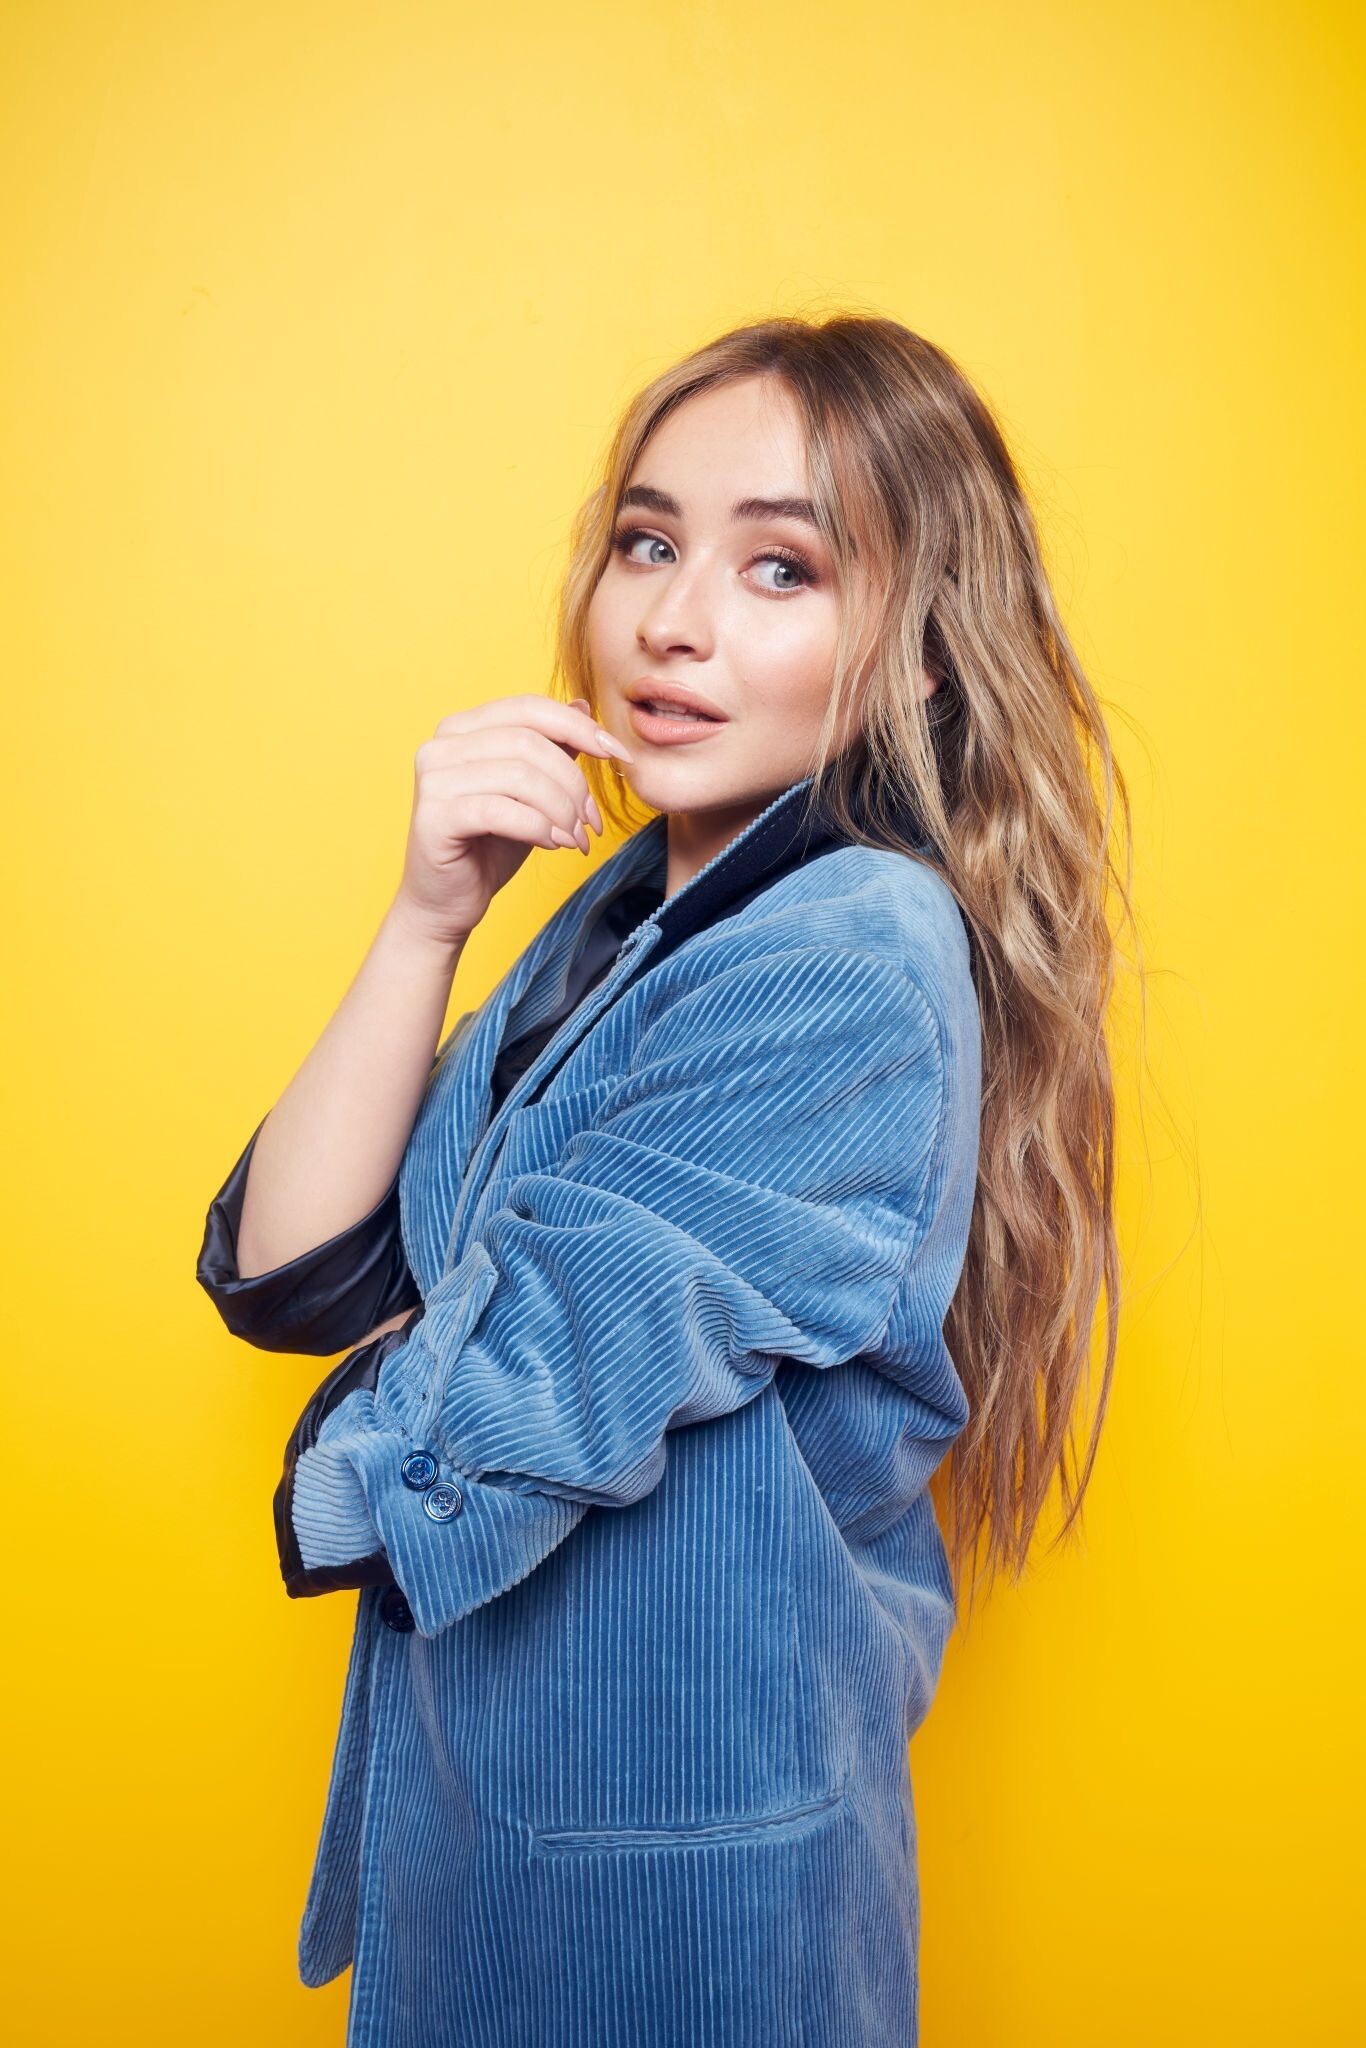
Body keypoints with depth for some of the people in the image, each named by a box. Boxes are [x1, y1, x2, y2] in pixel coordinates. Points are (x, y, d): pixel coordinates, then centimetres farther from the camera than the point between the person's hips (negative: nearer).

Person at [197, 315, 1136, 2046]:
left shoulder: (856, 958, -25)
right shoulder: (633, 907, 1)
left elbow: (472, 1445, -24)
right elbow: (289, 1275, -6)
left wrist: (356, 1468, -2)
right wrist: (428, 916, -15)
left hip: (673, 1852, -7)